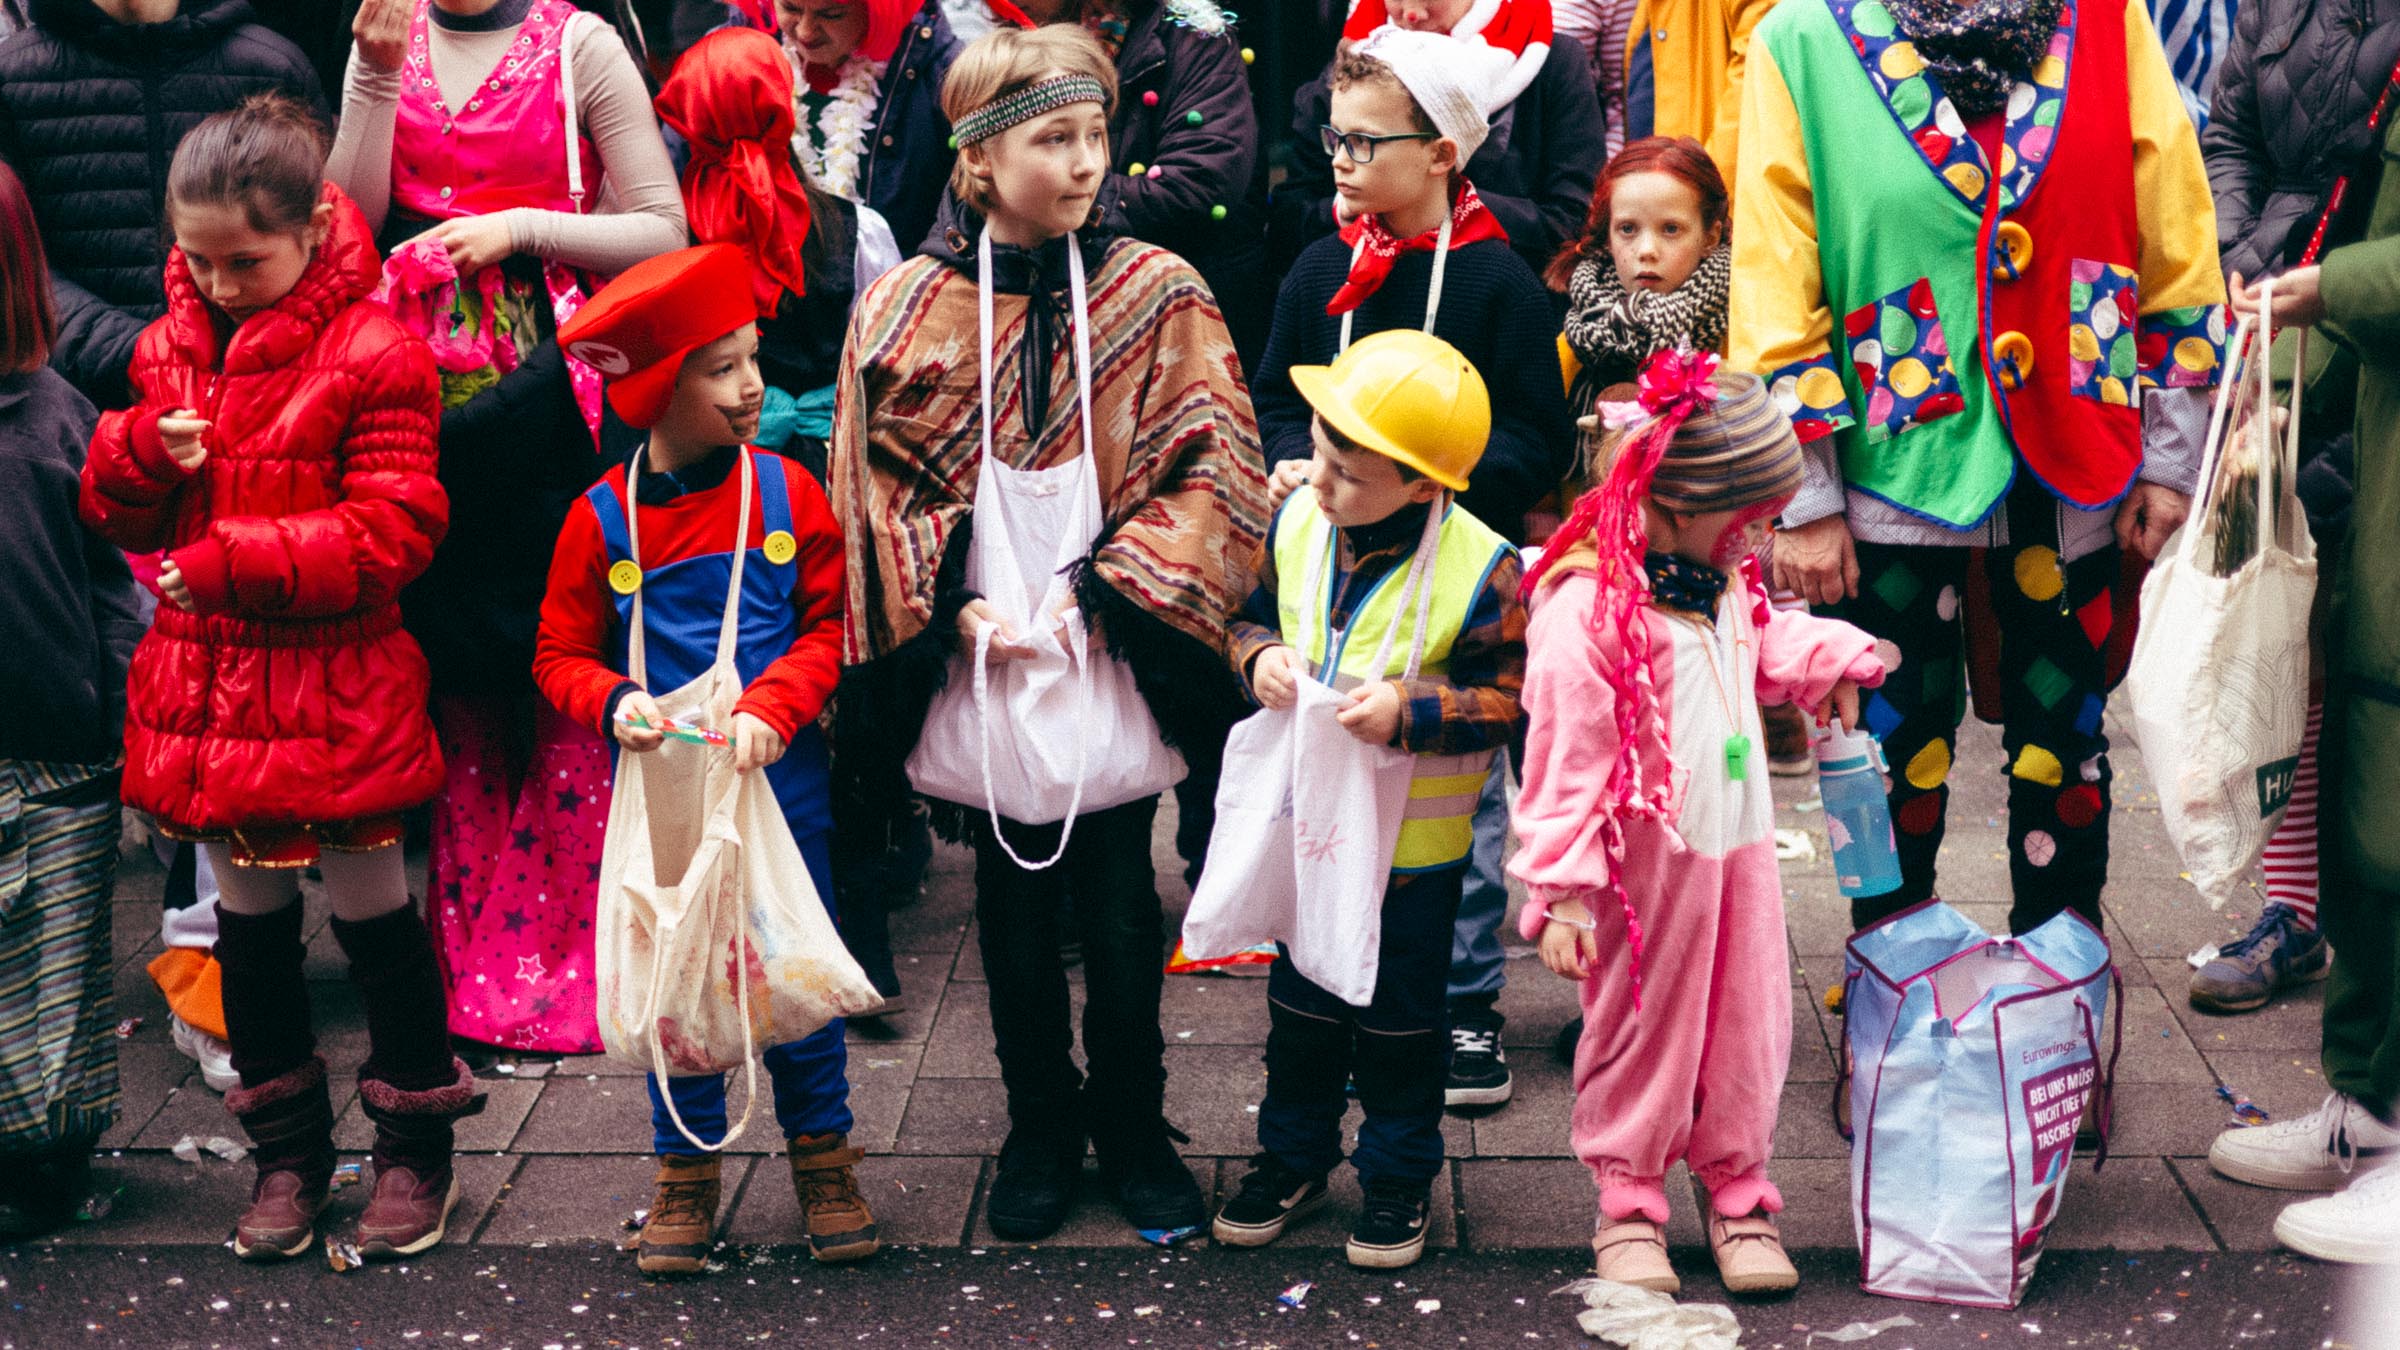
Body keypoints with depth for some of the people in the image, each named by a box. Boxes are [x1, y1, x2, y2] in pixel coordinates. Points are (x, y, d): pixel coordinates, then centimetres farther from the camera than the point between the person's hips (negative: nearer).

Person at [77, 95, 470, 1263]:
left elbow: (390, 532, -18)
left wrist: (231, 562, -23)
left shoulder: (369, 352, -13)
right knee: (249, 918, 15)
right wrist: (145, 450, -10)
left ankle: (416, 1150, 23)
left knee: (372, 913, 7)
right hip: (204, 685, 6)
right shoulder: (173, 345, 7)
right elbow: (118, 514, 13)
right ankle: (287, 1152, 30)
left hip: (331, 689, -6)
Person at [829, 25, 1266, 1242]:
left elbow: (1213, 473, -6)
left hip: (1115, 668, -1)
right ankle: (1040, 1123, 31)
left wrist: (1100, 591, -14)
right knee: (1012, 912, 14)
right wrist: (948, 605, -11)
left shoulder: (1157, 295, -4)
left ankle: (1132, 1126, 28)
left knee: (1120, 911, 9)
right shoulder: (905, 307, -2)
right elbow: (875, 485, 2)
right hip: (974, 669, 1)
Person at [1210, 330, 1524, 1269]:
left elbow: (1509, 697, -15)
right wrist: (1260, 656, -14)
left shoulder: (1481, 568, -21)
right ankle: (1294, 1155, 37)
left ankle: (1399, 1175, 30)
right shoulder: (1295, 523, -7)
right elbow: (1254, 615, 8)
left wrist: (1412, 711, -28)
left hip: (1414, 840, -4)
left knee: (1401, 1016, 11)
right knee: (1300, 1000, 18)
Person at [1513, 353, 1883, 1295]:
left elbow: (1765, 646, 28)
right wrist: (1562, 892, -21)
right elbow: (1565, 761, -21)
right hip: (1647, 860, -7)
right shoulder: (1588, 609, -23)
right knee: (1641, 1026, 8)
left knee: (1748, 1022, 14)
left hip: (1738, 846, 7)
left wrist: (1835, 659, 10)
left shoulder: (1723, 583, 4)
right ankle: (1629, 1201, 25)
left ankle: (1738, 1191, 30)